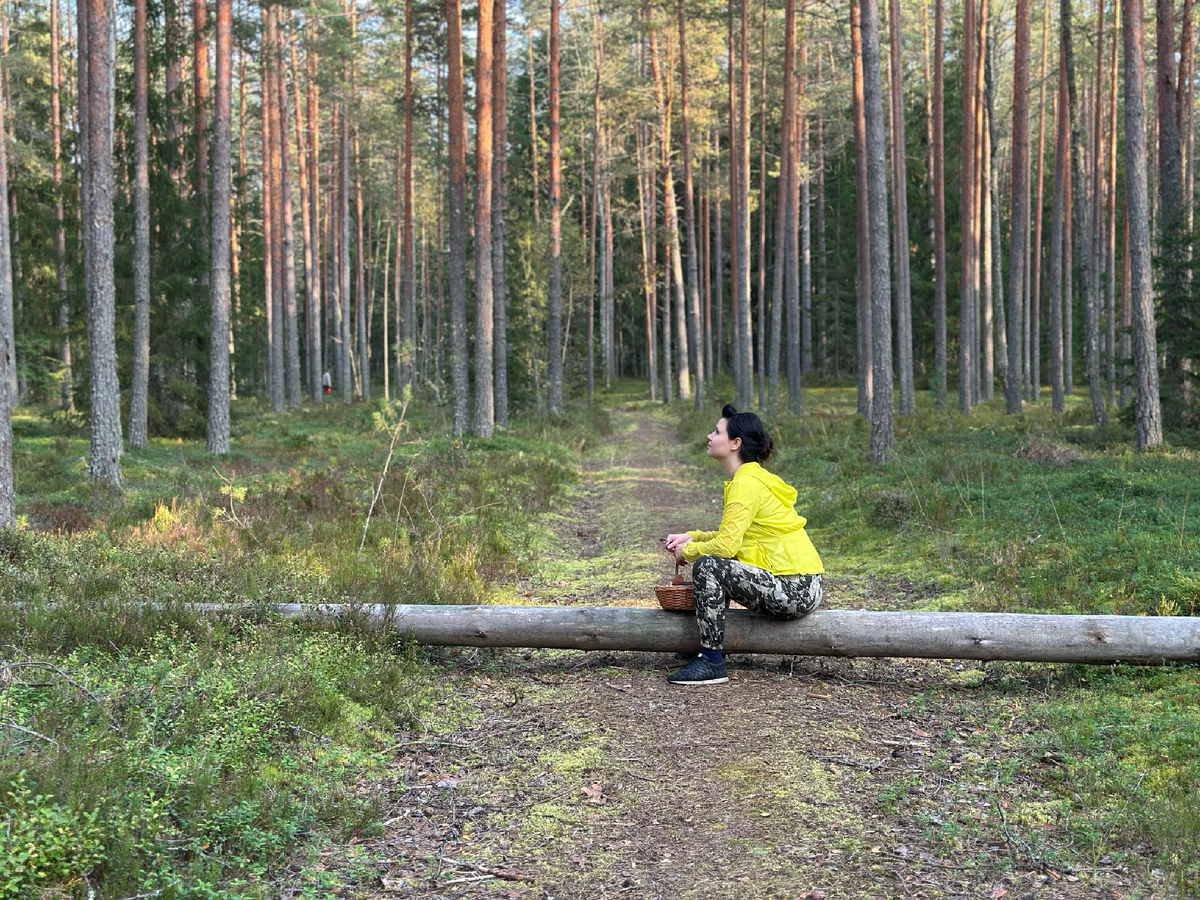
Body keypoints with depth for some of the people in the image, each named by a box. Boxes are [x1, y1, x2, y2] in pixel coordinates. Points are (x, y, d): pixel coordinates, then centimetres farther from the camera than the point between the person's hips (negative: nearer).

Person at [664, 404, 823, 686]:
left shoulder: (746, 483, -15)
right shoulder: (754, 476, 15)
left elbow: (727, 545, -23)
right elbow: (733, 535, 22)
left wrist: (688, 551, -5)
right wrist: (691, 538, 11)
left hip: (795, 591, -11)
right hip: (797, 587, 11)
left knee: (707, 565, -17)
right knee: (715, 560, 21)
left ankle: (711, 663, -9)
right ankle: (708, 647, 27)